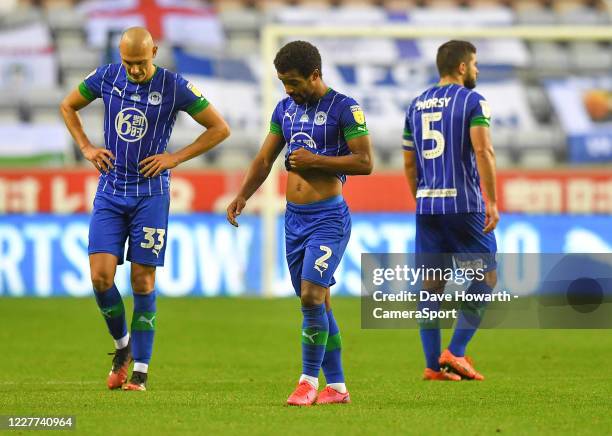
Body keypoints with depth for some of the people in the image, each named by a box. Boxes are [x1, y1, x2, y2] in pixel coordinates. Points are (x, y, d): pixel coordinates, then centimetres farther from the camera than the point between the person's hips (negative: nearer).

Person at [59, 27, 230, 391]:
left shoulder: (174, 87, -8)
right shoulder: (106, 77, 0)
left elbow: (220, 128, -1)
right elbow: (68, 106, 19)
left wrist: (175, 158, -7)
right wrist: (87, 148, 6)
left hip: (150, 193, -3)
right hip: (110, 192, 3)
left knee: (143, 281, -2)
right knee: (101, 276, -8)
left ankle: (140, 370, 5)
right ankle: (123, 344, 17)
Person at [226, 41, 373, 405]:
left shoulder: (344, 109, -9)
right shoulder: (285, 108, 11)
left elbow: (365, 162, -14)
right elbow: (265, 160, 14)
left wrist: (314, 160, -16)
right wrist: (242, 196, 0)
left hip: (328, 217, -7)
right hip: (294, 217, 7)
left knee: (312, 295, -17)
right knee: (318, 302, 9)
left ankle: (309, 380, -9)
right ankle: (337, 386, 14)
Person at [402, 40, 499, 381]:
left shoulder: (417, 106, 14)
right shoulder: (473, 101, -5)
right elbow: (483, 151, -17)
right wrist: (492, 202, -16)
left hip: (427, 204, 6)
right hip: (464, 203, -6)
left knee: (432, 285, 8)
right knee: (486, 276, 5)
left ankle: (433, 365, 6)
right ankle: (455, 353, -5)